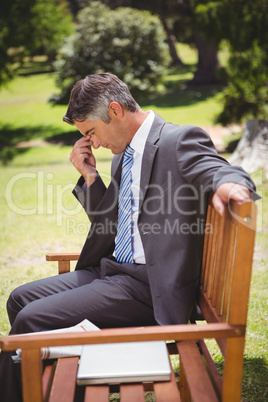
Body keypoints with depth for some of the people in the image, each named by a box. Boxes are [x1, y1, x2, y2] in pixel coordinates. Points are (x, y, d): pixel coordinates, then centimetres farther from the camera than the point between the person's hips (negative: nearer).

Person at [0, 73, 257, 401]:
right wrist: (90, 176, 5)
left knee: (32, 319, -16)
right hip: (112, 270, 9)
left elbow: (223, 172, -24)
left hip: (149, 285, -9)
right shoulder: (122, 155, 16)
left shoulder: (180, 140, -10)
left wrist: (227, 184, -49)